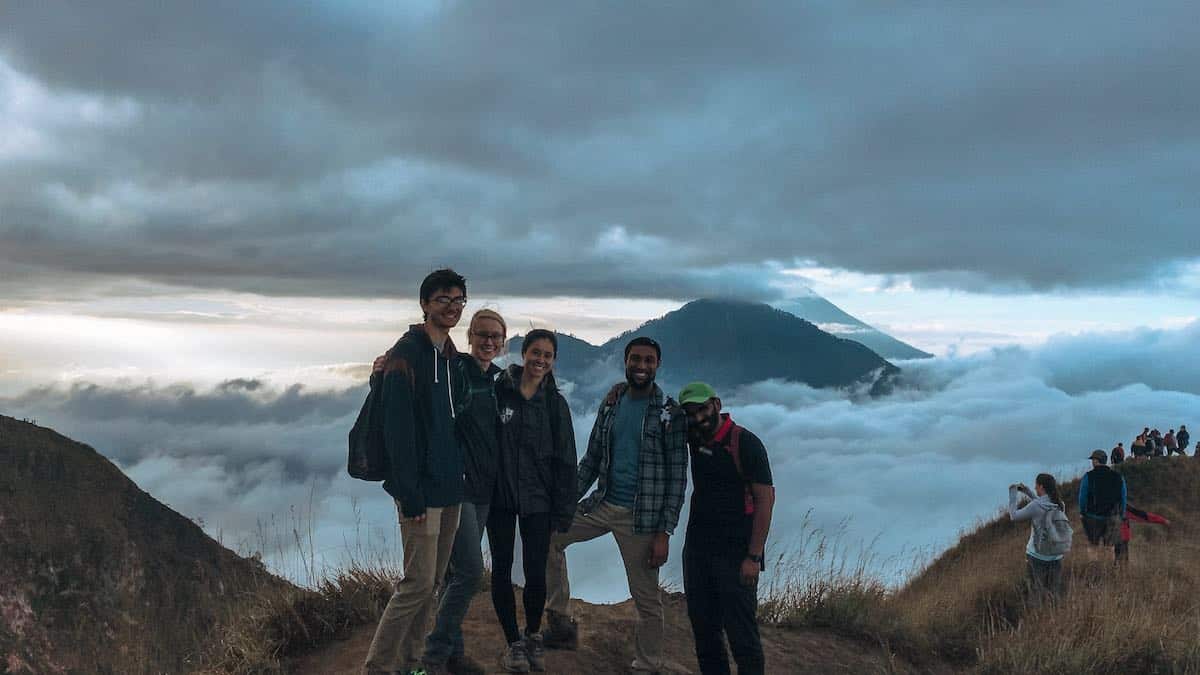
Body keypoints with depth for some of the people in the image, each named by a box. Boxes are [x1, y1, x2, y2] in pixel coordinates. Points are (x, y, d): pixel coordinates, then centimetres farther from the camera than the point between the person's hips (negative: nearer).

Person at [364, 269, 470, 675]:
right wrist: (410, 496, -20)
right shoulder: (407, 353, -12)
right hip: (421, 489, -8)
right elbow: (398, 430, -17)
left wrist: (459, 475, 14)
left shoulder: (453, 358, 13)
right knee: (418, 583, -7)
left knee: (431, 581, 12)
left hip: (450, 487, 8)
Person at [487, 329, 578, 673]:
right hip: (500, 495, 0)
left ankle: (533, 635, 25)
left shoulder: (556, 404, 1)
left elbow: (565, 461, 3)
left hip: (537, 500, 1)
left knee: (536, 573, -1)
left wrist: (563, 513, 0)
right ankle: (514, 642, 22)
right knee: (502, 569, 6)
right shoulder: (498, 392, -4)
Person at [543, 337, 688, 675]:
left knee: (647, 599, 1)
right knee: (549, 533, 10)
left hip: (641, 516, -5)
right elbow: (591, 457, 12)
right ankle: (560, 620, 18)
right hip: (603, 504, 6)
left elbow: (677, 476, -8)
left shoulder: (669, 413, -8)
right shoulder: (611, 402, 7)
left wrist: (664, 533, -13)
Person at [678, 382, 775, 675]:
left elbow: (765, 500, -13)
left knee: (741, 630, -6)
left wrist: (754, 557, -18)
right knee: (703, 627, 11)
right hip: (697, 549, 6)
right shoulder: (695, 437, 7)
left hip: (735, 553, -6)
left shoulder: (746, 443, -11)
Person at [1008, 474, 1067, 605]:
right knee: (1054, 595, 14)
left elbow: (1014, 516, -4)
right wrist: (1028, 492, 20)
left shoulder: (1035, 506, -18)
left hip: (1037, 556, -4)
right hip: (1056, 557, 5)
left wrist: (1013, 493, 6)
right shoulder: (1060, 505, -2)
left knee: (1037, 597, 8)